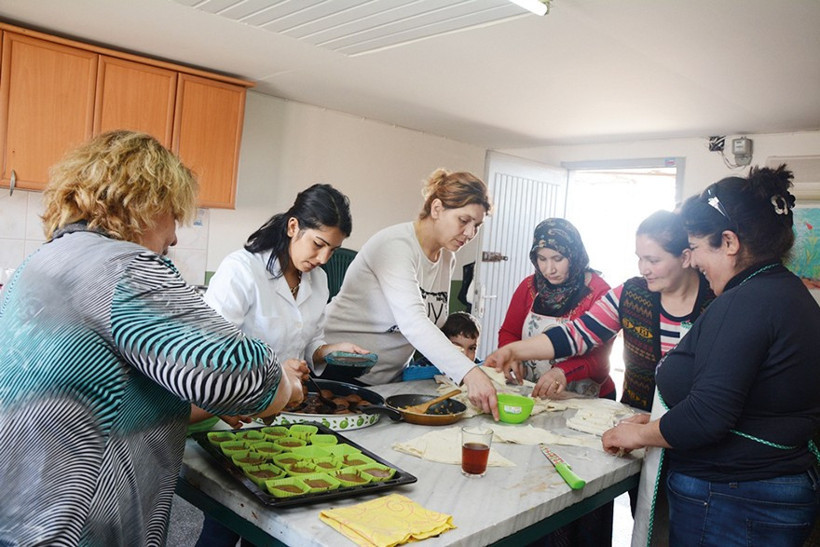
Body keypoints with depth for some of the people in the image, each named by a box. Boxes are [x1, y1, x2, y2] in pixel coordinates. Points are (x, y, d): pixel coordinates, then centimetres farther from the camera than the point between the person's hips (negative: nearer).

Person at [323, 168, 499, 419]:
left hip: (390, 377, 8)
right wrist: (468, 373, -42)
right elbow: (411, 321, -34)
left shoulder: (447, 257, 6)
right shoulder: (395, 245, -21)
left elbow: (432, 323, 10)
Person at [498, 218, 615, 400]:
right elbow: (508, 332, 11)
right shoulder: (529, 287, 7)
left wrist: (563, 372, -30)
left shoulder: (599, 293, -8)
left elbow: (599, 357, -13)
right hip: (529, 392, 4)